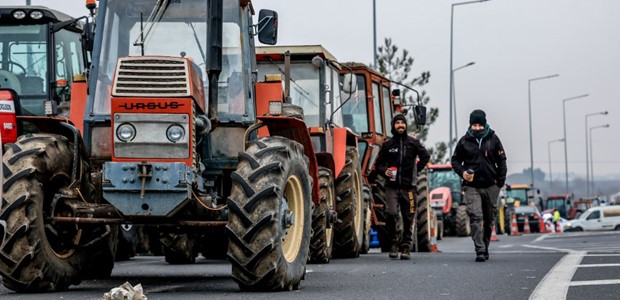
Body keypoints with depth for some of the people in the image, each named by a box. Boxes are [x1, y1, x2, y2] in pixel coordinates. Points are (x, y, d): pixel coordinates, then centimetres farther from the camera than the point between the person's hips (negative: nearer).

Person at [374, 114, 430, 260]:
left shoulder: (413, 143, 7)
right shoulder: (387, 144, 7)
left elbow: (425, 156, 13)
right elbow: (378, 164, 11)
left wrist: (416, 170, 4)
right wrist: (384, 171, -9)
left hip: (408, 186, 1)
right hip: (392, 186, -1)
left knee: (408, 218, 3)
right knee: (391, 213, -17)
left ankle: (406, 247, 10)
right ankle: (393, 242, -1)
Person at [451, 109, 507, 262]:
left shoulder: (493, 139, 3)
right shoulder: (464, 141, 2)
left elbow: (501, 161, 7)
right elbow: (455, 160, 11)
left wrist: (500, 181, 0)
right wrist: (462, 172, -8)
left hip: (491, 186, 2)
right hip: (472, 186, -2)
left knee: (489, 219, 10)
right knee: (475, 218, -15)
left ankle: (485, 248, 25)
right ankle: (480, 251, -20)